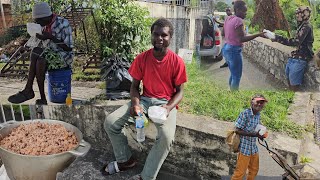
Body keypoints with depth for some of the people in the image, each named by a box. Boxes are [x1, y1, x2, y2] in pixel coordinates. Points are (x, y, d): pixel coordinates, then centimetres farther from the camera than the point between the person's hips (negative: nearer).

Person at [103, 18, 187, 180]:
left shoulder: (177, 62, -10)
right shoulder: (141, 58, -4)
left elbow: (179, 91, -3)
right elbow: (134, 86, 3)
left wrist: (169, 107, -23)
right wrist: (135, 103, -18)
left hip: (166, 102, -3)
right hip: (145, 99, 3)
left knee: (166, 136, -33)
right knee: (110, 122, -13)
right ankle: (125, 160, 13)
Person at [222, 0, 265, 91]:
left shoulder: (228, 18, 9)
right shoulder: (238, 20, -18)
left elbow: (223, 33, 20)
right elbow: (242, 39, -23)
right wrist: (258, 34, -21)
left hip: (226, 48, 10)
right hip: (234, 51, -10)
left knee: (233, 74, 21)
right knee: (237, 77, 0)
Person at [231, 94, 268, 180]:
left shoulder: (258, 115, 2)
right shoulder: (245, 114, -20)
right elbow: (237, 130, -19)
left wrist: (260, 134, -4)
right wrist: (253, 134, -24)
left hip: (254, 147, 8)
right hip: (244, 147, -8)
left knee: (254, 170, 22)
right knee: (240, 172, 3)